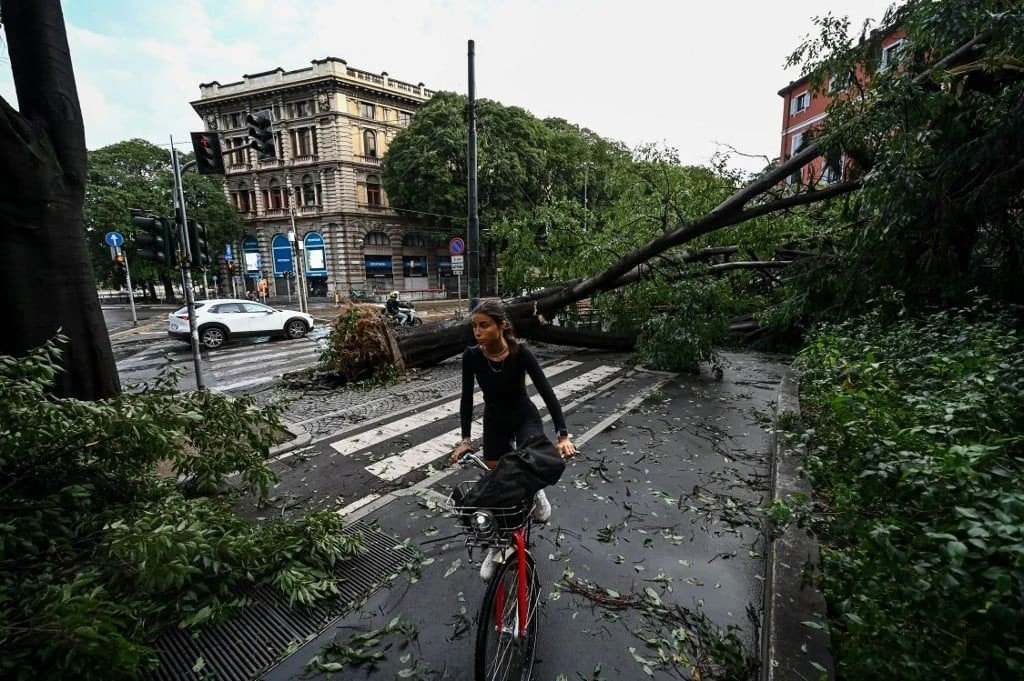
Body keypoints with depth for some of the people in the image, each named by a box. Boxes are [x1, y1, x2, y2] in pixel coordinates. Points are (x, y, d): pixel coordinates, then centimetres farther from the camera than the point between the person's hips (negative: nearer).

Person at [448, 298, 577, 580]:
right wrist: (465, 439, -18)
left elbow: (547, 392, -26)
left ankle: (536, 493, 11)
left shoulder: (521, 352, -26)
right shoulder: (471, 356, -20)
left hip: (525, 418, -2)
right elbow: (467, 397, -12)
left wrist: (563, 435, -33)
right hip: (494, 422, 2)